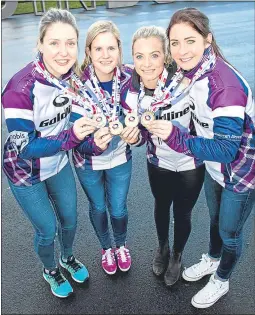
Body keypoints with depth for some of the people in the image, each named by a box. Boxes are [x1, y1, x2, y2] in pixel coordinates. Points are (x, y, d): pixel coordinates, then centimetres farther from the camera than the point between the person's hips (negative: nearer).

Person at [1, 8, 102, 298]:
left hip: (59, 164, 5)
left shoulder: (72, 76, -13)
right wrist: (72, 137, -38)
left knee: (69, 219, 20)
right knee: (47, 229, 11)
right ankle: (50, 271, 44)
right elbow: (24, 147, -28)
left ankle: (68, 258, 52)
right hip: (26, 172, -5)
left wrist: (87, 129, -15)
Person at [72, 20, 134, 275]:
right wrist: (93, 142, -36)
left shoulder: (129, 78, -16)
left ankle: (121, 245, 51)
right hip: (88, 161, -1)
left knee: (118, 209, 18)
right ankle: (106, 248, 51)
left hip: (120, 158, 1)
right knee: (98, 207, 21)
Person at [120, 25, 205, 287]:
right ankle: (162, 248, 56)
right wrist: (133, 137, -28)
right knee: (161, 206, 25)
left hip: (190, 163, -2)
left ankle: (176, 256, 48)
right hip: (158, 162, 3)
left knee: (182, 213, 16)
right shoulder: (130, 92, -17)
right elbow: (141, 136, -8)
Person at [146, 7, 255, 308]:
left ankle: (221, 281, 44)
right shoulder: (191, 71, -11)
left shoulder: (225, 86, -34)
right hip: (214, 165, 7)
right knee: (215, 219, 28)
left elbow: (226, 149, -34)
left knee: (229, 232, 16)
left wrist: (176, 137, -40)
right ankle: (212, 259, 56)